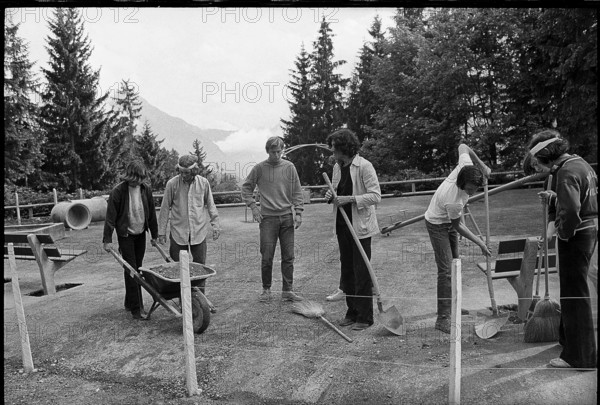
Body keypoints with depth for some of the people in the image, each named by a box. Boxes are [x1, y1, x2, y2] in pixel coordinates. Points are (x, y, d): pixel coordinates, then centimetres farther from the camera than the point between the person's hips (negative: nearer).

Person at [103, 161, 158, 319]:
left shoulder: (146, 189, -3)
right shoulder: (118, 191, -16)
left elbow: (151, 213, 7)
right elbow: (110, 216, -13)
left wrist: (154, 234, 10)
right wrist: (107, 239, -14)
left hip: (141, 234, 5)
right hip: (125, 235, -4)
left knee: (137, 269, 11)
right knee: (130, 270, -5)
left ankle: (130, 302, 26)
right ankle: (135, 308, 1)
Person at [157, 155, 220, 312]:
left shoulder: (203, 183, 0)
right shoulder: (172, 184, -5)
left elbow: (210, 205, 10)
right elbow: (165, 208, 1)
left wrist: (215, 224, 6)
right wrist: (161, 231, 2)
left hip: (199, 231, 1)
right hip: (178, 232, -1)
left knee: (200, 265, 5)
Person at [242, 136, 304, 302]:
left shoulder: (289, 167, 4)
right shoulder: (259, 168, 1)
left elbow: (297, 192, 6)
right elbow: (246, 189, 7)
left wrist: (298, 212, -1)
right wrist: (253, 207, -2)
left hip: (287, 217, 2)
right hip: (268, 218, -1)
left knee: (288, 257, 5)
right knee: (266, 257, 1)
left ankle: (288, 290, 15)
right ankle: (266, 290, 17)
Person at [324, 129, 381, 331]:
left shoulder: (364, 166, -13)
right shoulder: (337, 167, 10)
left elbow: (376, 196, -16)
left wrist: (350, 198, -22)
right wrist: (331, 195, 0)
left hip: (360, 226, -7)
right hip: (342, 225, 8)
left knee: (362, 272, -1)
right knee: (346, 270, 13)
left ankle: (365, 317, 10)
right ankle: (352, 312, 26)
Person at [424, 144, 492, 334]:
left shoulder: (465, 166, -26)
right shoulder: (453, 201, -40)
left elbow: (463, 146, -5)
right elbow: (458, 226, -21)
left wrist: (481, 164, -4)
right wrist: (480, 243, -15)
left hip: (450, 220, 9)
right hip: (438, 224, -9)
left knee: (454, 263, 17)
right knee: (446, 270, -13)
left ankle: (452, 306, 34)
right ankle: (442, 318, -8)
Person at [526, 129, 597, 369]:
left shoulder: (566, 172, -21)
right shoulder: (580, 163, 11)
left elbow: (570, 210, -31)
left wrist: (563, 232, -15)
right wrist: (553, 198, 7)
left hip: (575, 236, -10)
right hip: (589, 231, 10)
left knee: (574, 295, -2)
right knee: (573, 290, 23)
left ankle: (580, 357, 9)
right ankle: (568, 338, 40)